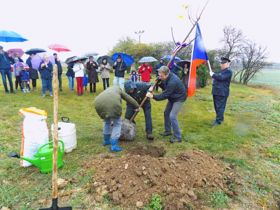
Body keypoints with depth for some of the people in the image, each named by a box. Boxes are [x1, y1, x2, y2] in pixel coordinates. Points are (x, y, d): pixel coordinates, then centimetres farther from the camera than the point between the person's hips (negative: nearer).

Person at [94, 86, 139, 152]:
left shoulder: (107, 91, 41)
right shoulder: (119, 90, 33)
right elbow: (130, 99, 35)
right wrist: (137, 106, 49)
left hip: (99, 103, 5)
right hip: (112, 104, -5)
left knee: (107, 121, 30)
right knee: (117, 124, 13)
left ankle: (106, 140, 41)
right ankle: (114, 145, 9)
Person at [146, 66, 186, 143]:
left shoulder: (172, 82, -36)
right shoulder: (167, 77, -9)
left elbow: (165, 95, -32)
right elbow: (165, 87, 4)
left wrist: (153, 96, -31)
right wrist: (159, 83, -15)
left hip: (179, 98, -10)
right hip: (172, 97, 10)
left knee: (172, 116, -16)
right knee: (166, 113, 15)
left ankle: (178, 137, -6)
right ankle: (168, 131, 31)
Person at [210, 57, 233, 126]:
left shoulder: (228, 71, -10)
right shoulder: (221, 71, 21)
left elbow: (221, 77, -24)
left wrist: (213, 75, -13)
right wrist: (213, 75, 9)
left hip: (222, 92, -9)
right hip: (216, 91, 10)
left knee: (220, 107, -6)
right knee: (216, 106, 15)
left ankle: (218, 121, -1)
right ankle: (220, 118, 28)